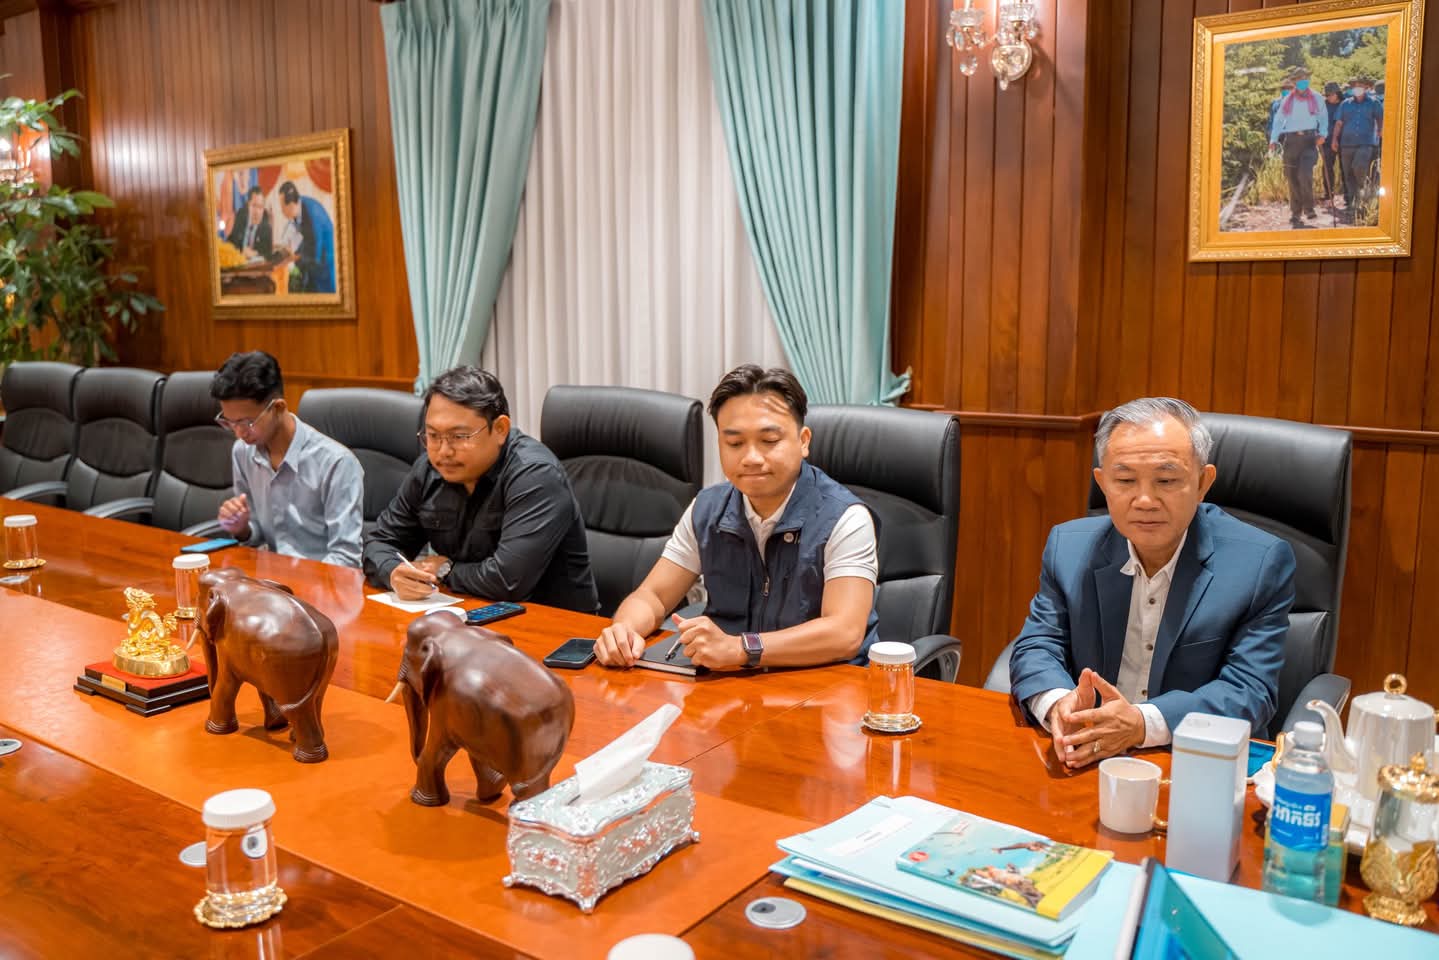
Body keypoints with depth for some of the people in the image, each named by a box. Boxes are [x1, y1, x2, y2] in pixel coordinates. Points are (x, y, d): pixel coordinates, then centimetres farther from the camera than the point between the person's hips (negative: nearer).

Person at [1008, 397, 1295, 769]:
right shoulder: (1069, 546, 2)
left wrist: (1142, 724, -26)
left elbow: (1250, 692, -11)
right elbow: (1037, 645, 2)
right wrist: (1059, 704, -22)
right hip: (1082, 764, 2)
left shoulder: (1262, 564, -7)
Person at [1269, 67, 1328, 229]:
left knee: (1305, 173, -19)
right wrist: (1274, 139, -6)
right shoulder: (1288, 101, 11)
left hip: (1309, 139, -2)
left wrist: (1322, 133, -5)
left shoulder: (1316, 99, 9)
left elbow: (1323, 117, 12)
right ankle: (1295, 213, 11)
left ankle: (1309, 208, -5)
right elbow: (1278, 120, 8)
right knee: (1292, 177, 2)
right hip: (1291, 140, 2)